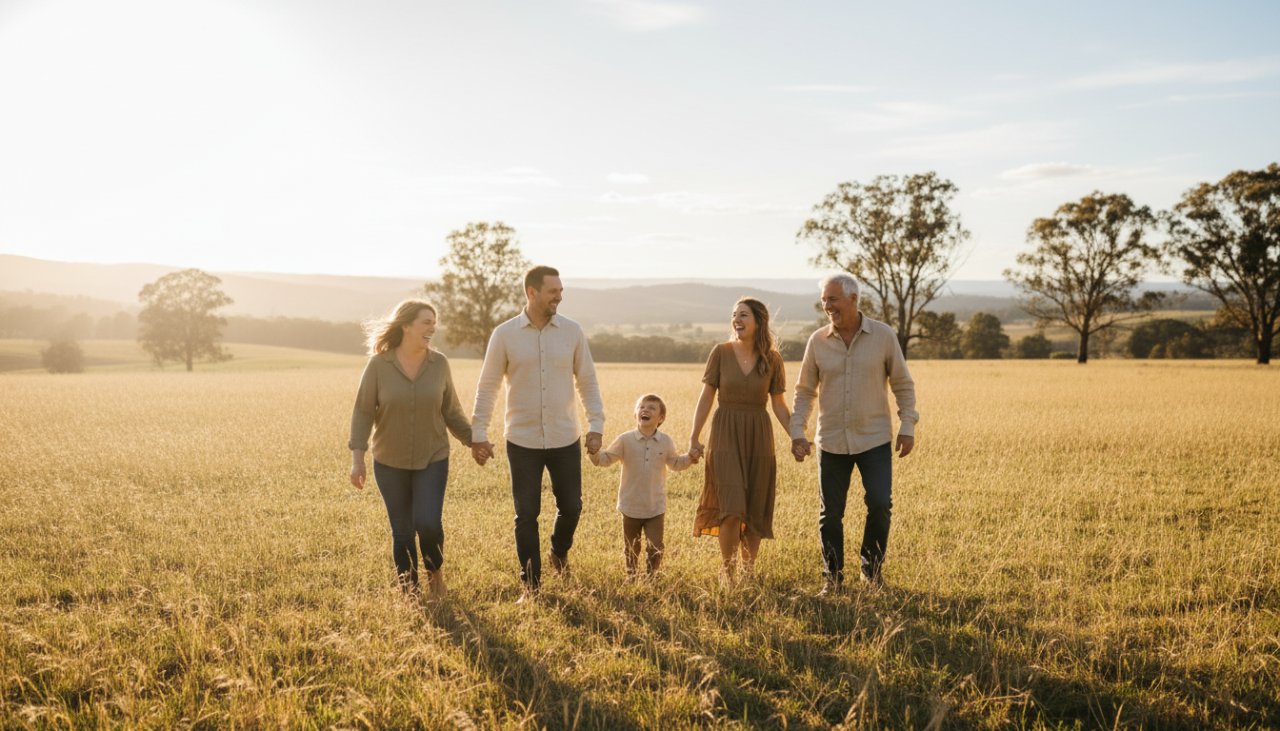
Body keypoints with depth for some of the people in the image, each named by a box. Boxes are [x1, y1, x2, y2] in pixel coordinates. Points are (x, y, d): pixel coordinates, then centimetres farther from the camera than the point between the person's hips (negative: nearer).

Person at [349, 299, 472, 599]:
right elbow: (363, 412, -6)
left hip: (432, 460, 1)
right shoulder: (378, 364, -11)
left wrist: (474, 441, 3)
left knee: (428, 524, -12)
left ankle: (435, 571, 18)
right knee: (402, 531, 6)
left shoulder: (439, 363, -5)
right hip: (390, 462, 0)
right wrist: (357, 457, -10)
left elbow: (451, 411, 5)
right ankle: (409, 592, 24)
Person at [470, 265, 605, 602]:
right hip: (522, 441, -2)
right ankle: (530, 584, 17)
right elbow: (487, 387, 0)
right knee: (526, 515, 4)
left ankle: (559, 554, 41)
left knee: (571, 506, 10)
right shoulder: (504, 334, -5)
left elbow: (587, 381, 4)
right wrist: (478, 434, -2)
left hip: (566, 440, 2)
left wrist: (596, 426, -2)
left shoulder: (572, 331, -1)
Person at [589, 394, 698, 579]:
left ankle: (650, 577, 22)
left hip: (656, 507, 1)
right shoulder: (625, 440, -7)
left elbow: (676, 463, 13)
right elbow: (605, 459, -3)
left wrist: (690, 458, -5)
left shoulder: (666, 442, -1)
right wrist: (594, 451, -22)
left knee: (655, 548, -1)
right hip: (631, 507, 0)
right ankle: (631, 576, 37)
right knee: (631, 548, 15)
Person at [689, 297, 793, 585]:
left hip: (758, 435, 2)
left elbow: (779, 405, 6)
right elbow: (706, 398, 1)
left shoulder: (772, 359, 1)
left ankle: (749, 570, 22)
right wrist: (694, 438, -2)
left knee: (755, 510, 6)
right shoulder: (721, 352, -3)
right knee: (732, 507, -11)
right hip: (725, 434, -2)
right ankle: (727, 571, 7)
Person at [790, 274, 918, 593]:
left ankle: (871, 569, 16)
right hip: (832, 441, 1)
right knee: (831, 513, 5)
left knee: (880, 504, -8)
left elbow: (903, 384, 3)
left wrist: (907, 427, -2)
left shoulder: (883, 335, -4)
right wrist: (796, 432, -2)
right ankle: (832, 578, 21)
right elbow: (805, 391, 6)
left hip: (875, 438, -1)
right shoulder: (817, 341, -1)